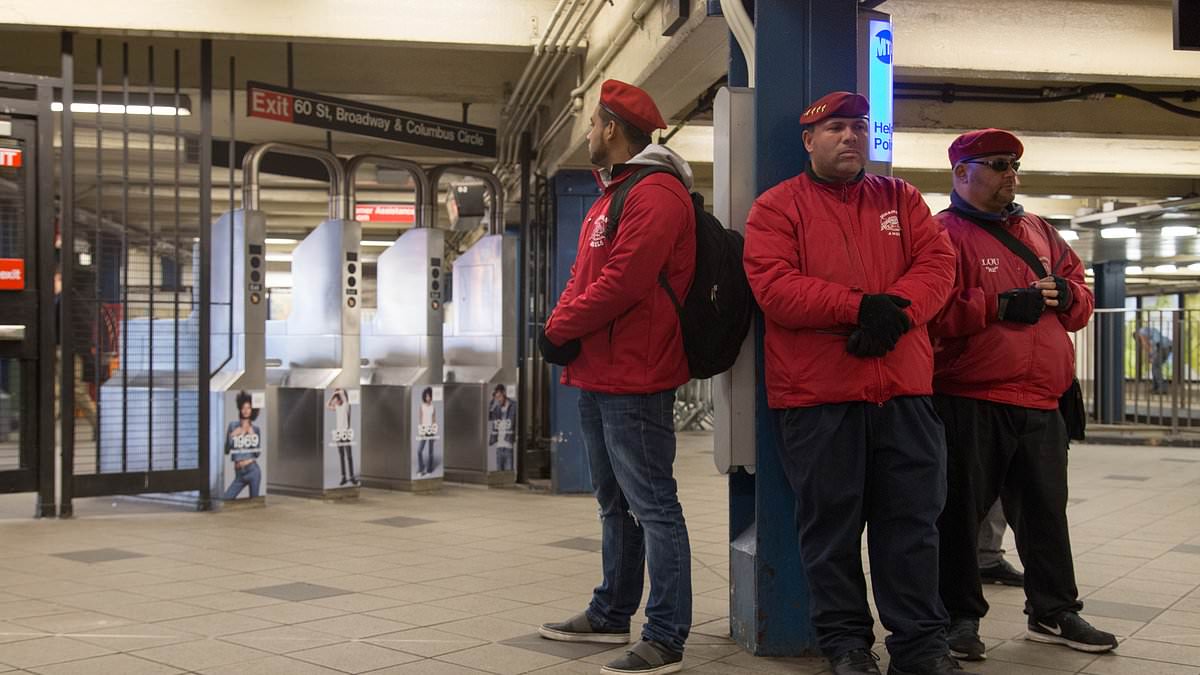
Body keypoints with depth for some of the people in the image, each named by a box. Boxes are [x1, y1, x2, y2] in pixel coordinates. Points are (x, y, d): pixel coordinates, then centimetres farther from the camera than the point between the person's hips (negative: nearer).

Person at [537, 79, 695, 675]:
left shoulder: (656, 194, -13)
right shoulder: (610, 194, 21)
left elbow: (622, 282, -22)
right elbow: (584, 278, 19)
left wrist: (560, 329, -12)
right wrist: (563, 326, -1)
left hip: (634, 379, -11)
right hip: (597, 374, 11)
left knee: (652, 504, -7)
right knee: (614, 502, 18)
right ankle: (612, 614, 30)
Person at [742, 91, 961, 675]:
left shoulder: (900, 199, 14)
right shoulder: (777, 207, 2)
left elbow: (937, 264, 3)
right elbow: (774, 287, -12)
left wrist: (895, 311, -16)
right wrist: (861, 306, -18)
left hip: (904, 391, 3)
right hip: (816, 394, -3)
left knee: (912, 518, 8)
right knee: (831, 523, 6)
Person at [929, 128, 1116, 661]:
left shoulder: (1039, 232, 18)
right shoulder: (942, 233, -4)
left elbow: (1080, 294, 20)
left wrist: (1065, 294, -3)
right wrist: (1001, 306, -23)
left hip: (1041, 405, 7)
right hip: (969, 404, -6)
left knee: (1046, 510, 15)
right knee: (961, 512, -1)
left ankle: (1054, 613, 27)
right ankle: (960, 616, 11)